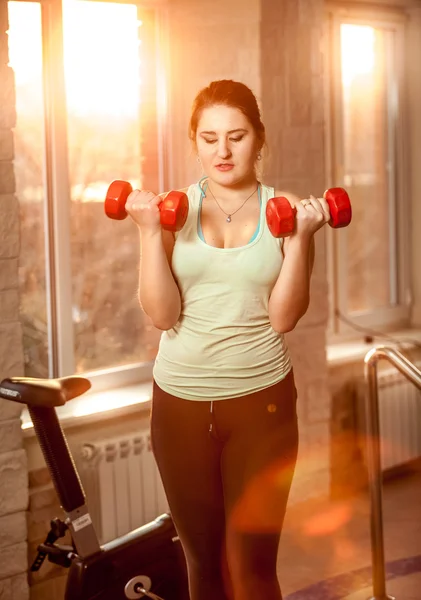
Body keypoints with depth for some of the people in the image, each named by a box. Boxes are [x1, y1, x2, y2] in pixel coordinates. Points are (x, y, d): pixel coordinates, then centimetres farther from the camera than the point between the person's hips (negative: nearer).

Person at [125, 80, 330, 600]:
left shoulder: (286, 210, -2)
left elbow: (284, 316, -9)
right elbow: (162, 314, -8)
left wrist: (301, 237, -18)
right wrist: (149, 231, -15)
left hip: (261, 401, -1)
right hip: (180, 402, 1)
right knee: (202, 557, 15)